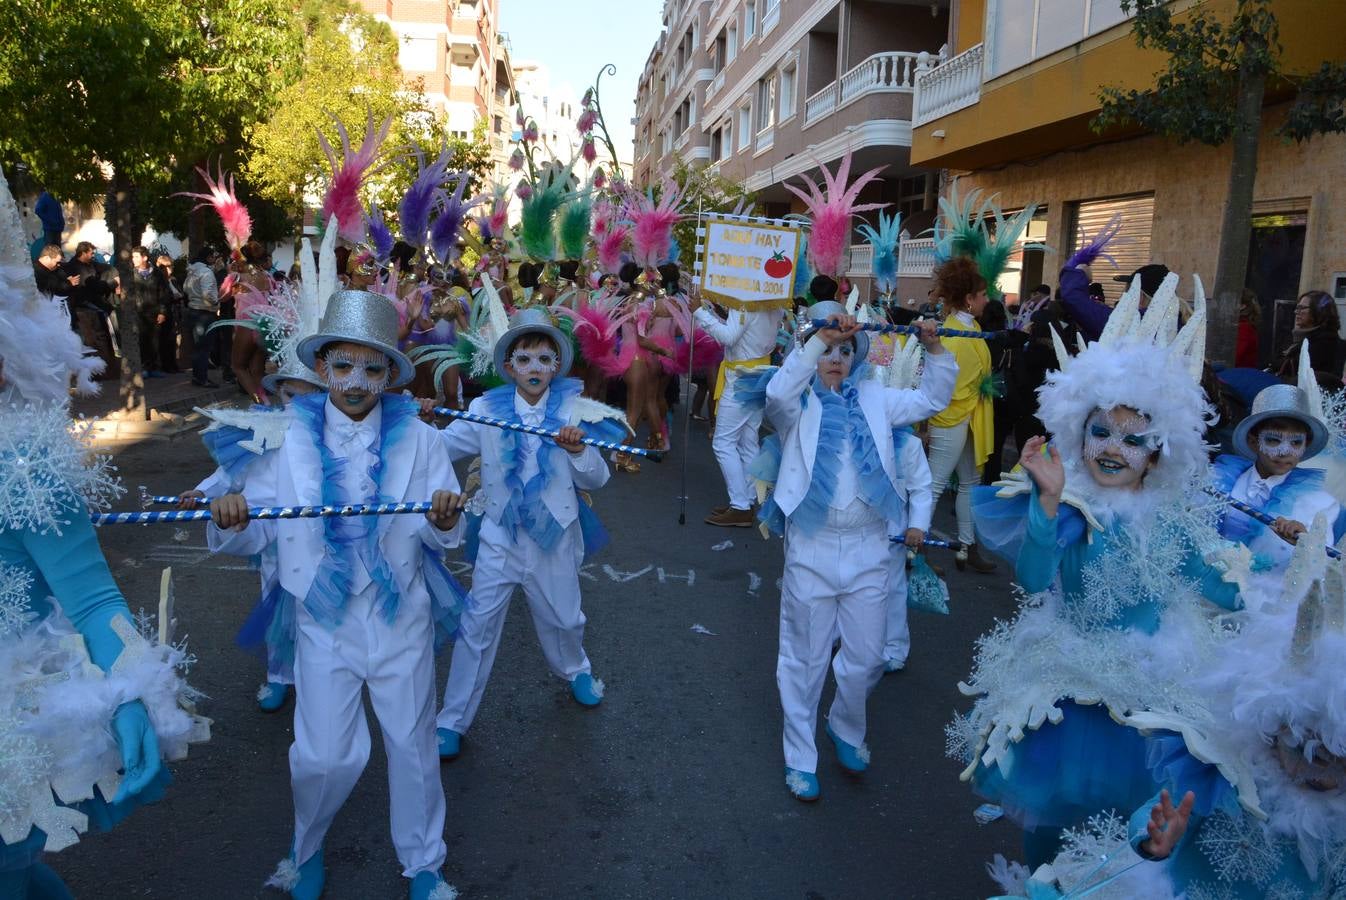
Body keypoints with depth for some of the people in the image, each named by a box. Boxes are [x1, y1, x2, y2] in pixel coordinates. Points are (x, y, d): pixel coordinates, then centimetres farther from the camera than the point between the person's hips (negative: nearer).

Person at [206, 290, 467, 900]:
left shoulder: (415, 436, -7)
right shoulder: (291, 437, -4)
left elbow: (438, 534, -10)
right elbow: (257, 531, -3)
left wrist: (445, 520, -32)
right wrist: (230, 521, -24)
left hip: (401, 619, 0)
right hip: (324, 620, 0)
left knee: (413, 745, 13)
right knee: (323, 756, 6)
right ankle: (306, 850, 40)